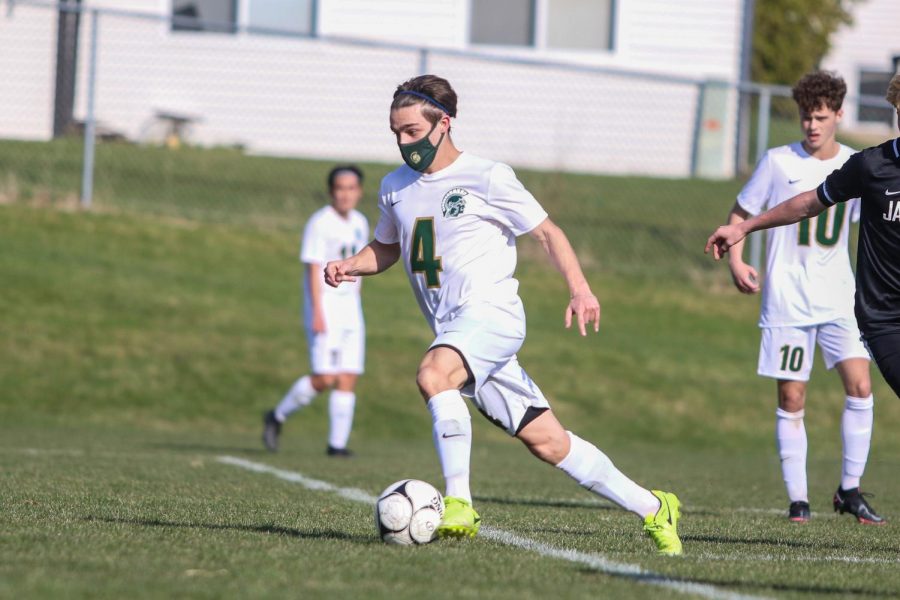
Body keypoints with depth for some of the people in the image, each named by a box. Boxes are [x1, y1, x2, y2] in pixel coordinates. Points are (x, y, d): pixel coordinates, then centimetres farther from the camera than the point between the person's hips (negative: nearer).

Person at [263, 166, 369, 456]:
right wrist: (317, 314, -19)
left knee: (348, 378, 0)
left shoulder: (360, 224, 12)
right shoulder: (320, 223, -10)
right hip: (324, 304, -7)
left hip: (350, 306, 7)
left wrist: (355, 309, 18)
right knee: (325, 377, -13)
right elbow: (313, 269, -14)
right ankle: (277, 417, 6)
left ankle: (337, 443, 3)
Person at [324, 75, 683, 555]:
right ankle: (651, 508, 13)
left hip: (492, 313, -6)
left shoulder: (487, 178, -4)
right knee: (546, 441, 3)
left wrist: (579, 288, -11)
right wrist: (351, 266, 8)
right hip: (454, 333, 6)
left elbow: (546, 232, 1)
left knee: (432, 375, -35)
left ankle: (459, 503, -33)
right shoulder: (395, 187, 14)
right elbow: (386, 248, 29)